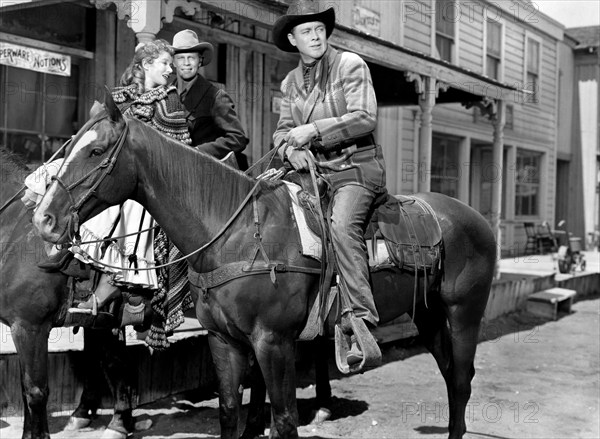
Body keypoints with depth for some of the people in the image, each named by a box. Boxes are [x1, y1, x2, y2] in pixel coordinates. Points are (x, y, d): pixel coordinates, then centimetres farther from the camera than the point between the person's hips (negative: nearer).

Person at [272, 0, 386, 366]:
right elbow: (282, 129, 16)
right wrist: (289, 148, -7)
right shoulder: (291, 82, 16)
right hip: (311, 170, 7)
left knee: (342, 225, -30)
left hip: (357, 167, -7)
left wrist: (314, 129, -15)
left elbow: (365, 117, -10)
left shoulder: (351, 65, -1)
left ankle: (361, 321, -33)